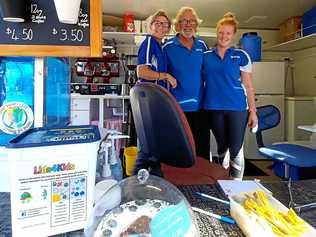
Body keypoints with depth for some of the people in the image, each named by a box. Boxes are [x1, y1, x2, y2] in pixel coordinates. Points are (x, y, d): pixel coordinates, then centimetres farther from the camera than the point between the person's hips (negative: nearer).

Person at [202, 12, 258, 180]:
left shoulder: (241, 56, 2)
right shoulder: (206, 56, 6)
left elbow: (248, 86, 2)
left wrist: (253, 111, -2)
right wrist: (201, 105, 5)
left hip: (237, 108, -2)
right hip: (213, 108, 2)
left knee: (236, 150, 0)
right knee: (222, 147, 15)